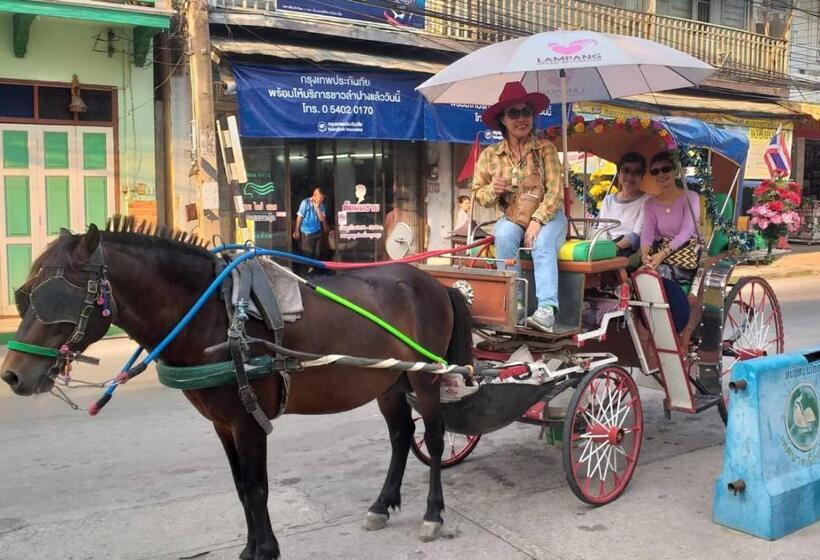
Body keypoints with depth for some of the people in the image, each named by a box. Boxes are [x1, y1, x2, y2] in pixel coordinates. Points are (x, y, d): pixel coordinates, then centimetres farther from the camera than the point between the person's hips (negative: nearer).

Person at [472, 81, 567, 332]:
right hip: (512, 219, 2)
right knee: (504, 235, -31)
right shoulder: (490, 155, 3)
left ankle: (547, 309, -42)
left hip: (548, 217, -2)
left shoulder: (546, 149, -3)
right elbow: (478, 194, 9)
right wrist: (492, 190, -15)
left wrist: (537, 221, -22)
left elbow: (555, 191, -9)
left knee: (542, 243, -33)